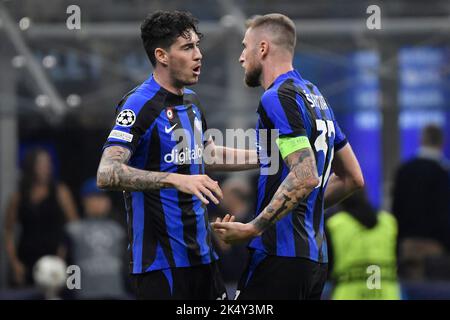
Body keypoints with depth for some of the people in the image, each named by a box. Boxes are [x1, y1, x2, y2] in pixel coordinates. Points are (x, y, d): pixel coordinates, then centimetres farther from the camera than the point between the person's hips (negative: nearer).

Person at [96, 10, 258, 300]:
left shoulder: (192, 102, 13)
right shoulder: (139, 105, -14)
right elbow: (107, 174, -26)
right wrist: (176, 180, -35)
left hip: (201, 253, 8)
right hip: (160, 262, -8)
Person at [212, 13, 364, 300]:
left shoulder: (278, 98, -11)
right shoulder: (315, 96, 17)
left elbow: (305, 177, -23)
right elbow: (353, 178, 22)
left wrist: (253, 229, -23)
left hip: (281, 256, -9)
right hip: (315, 257, 9)